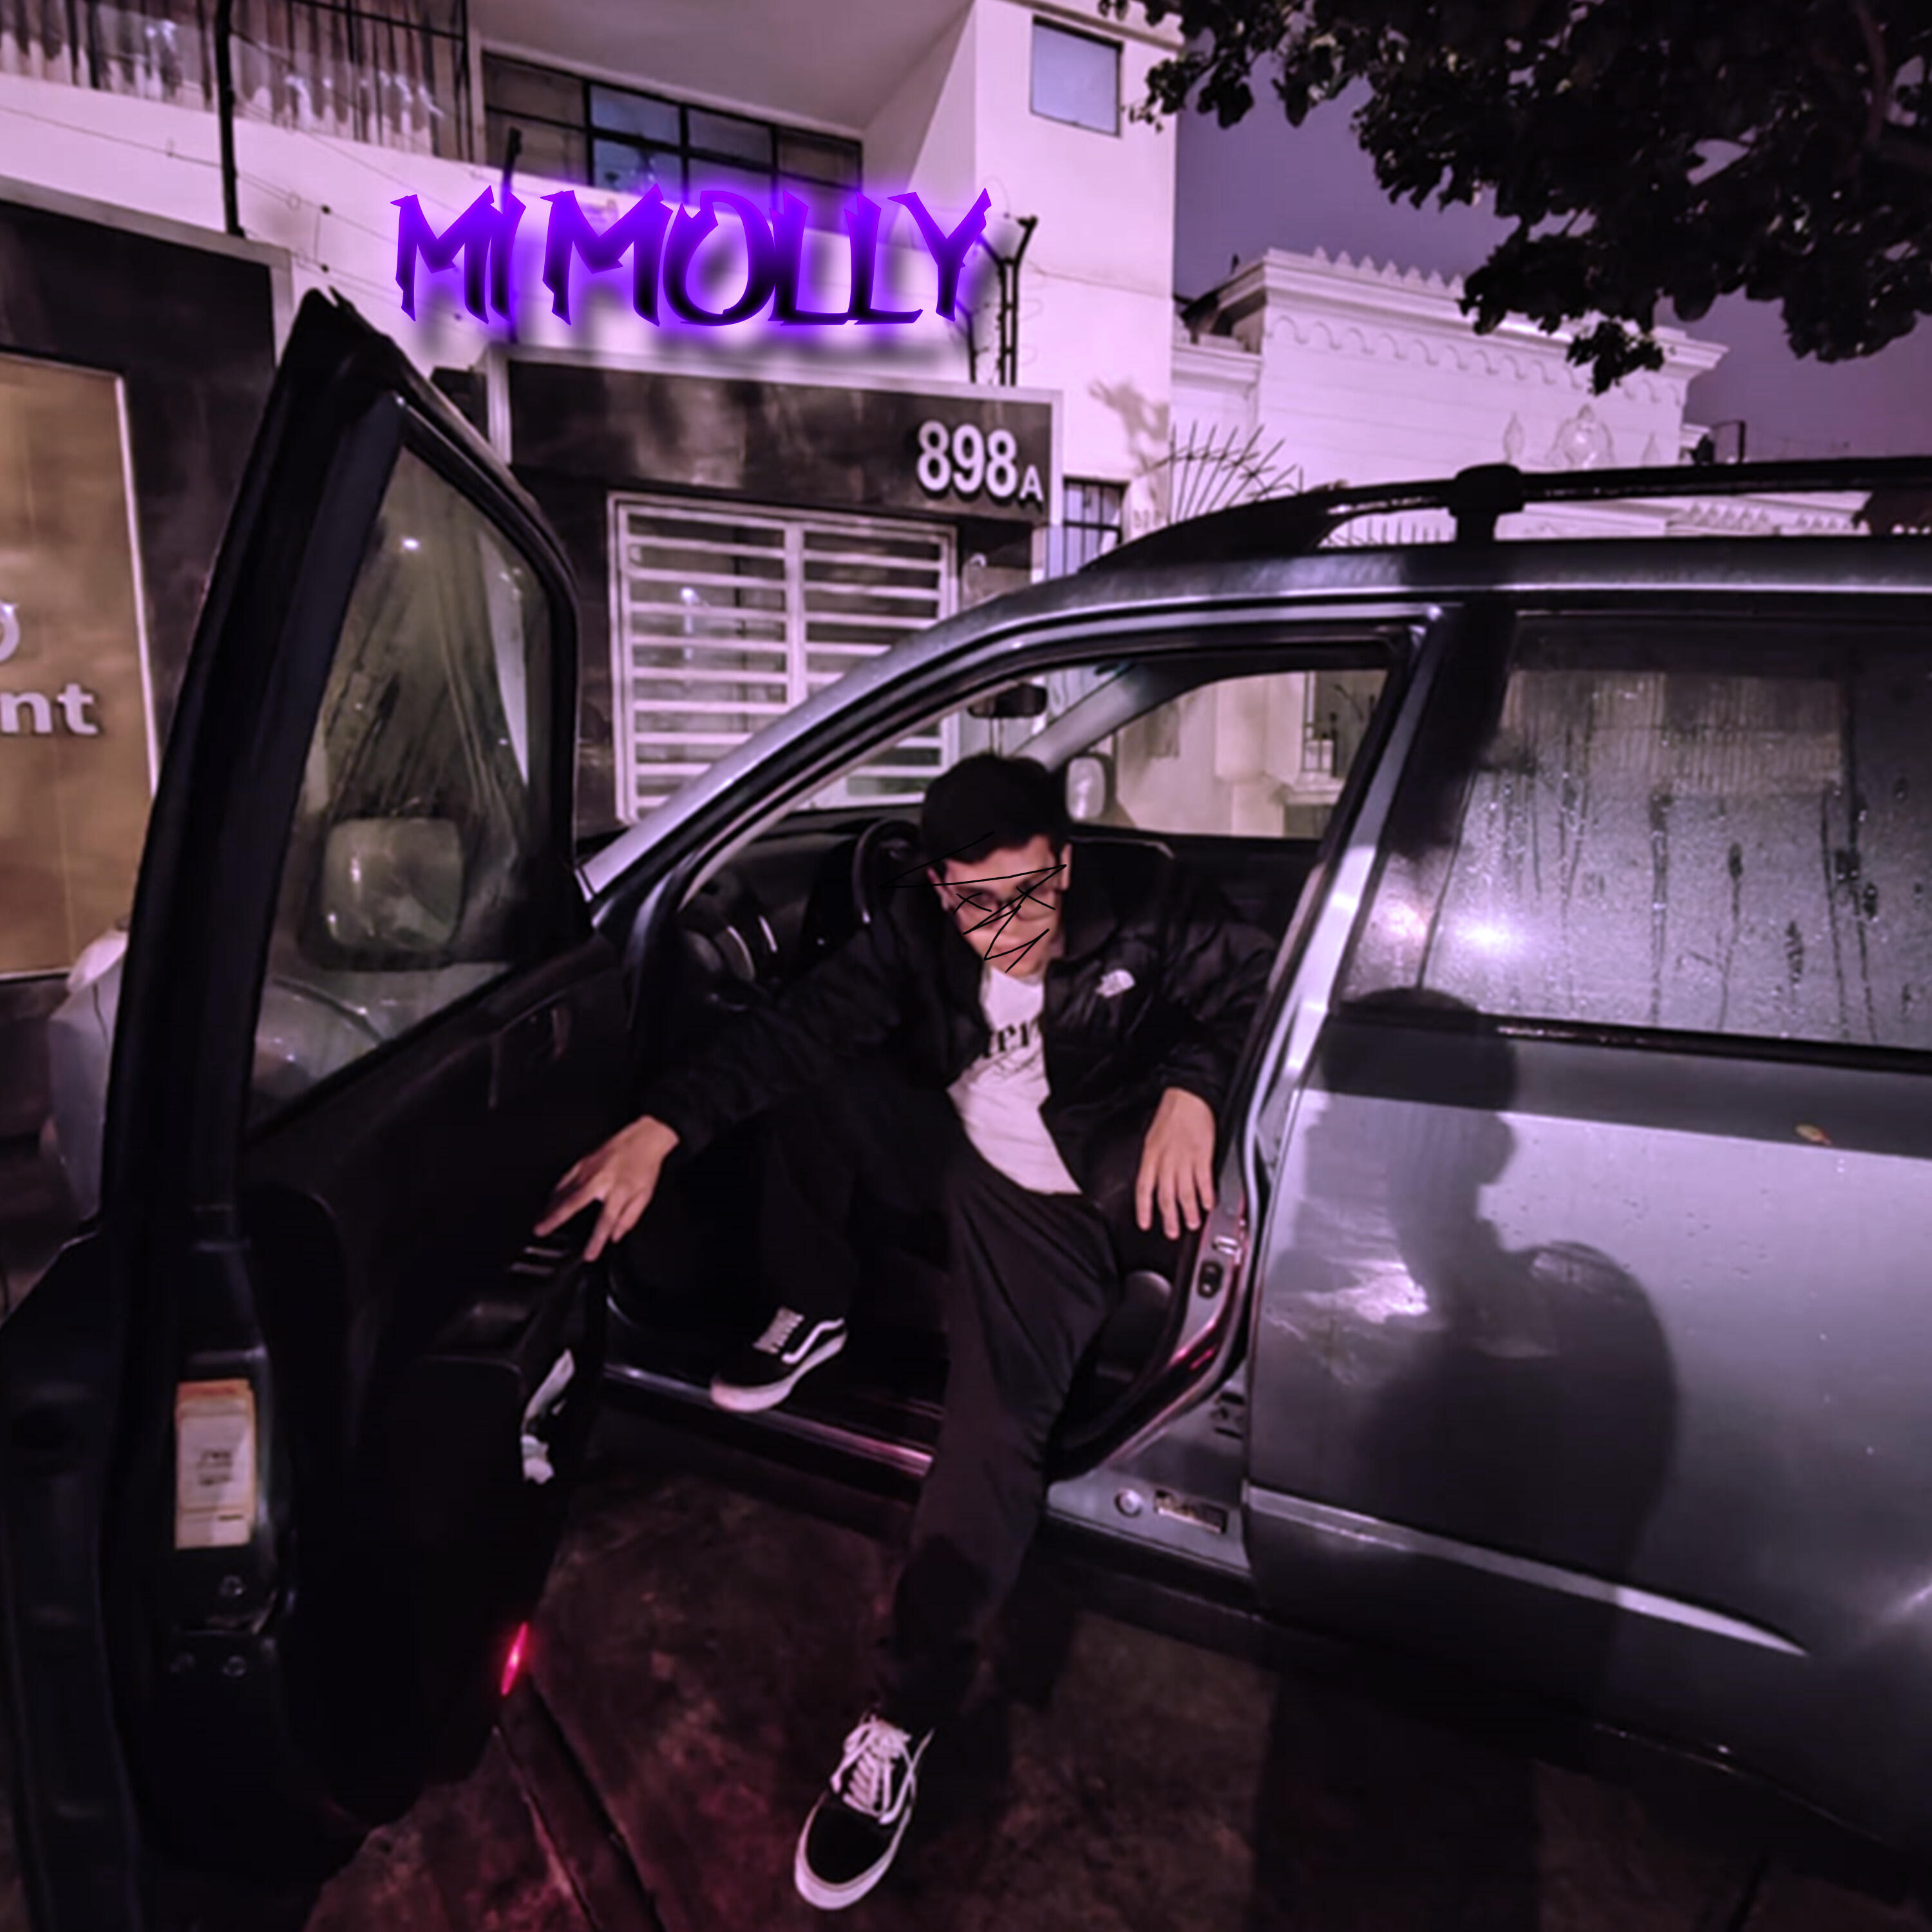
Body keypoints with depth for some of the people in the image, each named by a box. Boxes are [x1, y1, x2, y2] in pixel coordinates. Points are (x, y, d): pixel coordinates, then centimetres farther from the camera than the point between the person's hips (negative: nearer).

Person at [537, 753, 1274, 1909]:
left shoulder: (1141, 903, -18)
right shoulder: (920, 931, -12)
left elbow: (1263, 985, -13)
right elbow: (799, 1025, -22)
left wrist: (1191, 1089, -30)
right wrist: (659, 1129, -33)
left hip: (1050, 1207, -4)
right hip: (956, 1153, 5)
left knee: (993, 1434, -23)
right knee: (809, 1079, -12)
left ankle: (905, 1723, -7)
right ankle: (813, 1315, 7)